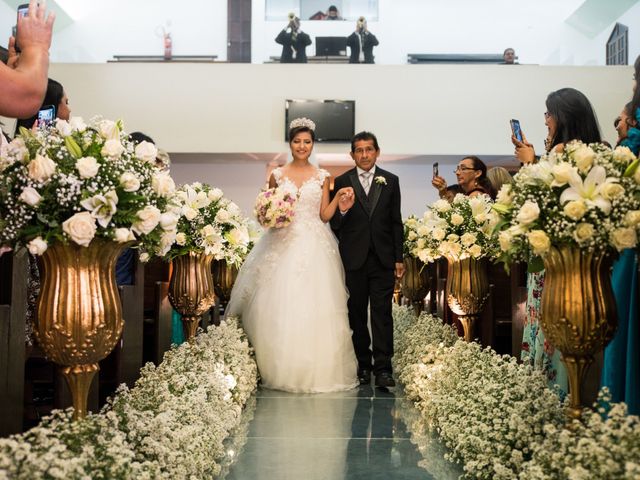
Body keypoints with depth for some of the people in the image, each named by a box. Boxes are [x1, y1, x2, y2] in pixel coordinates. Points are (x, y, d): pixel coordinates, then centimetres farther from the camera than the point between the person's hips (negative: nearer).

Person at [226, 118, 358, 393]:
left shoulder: (322, 177, 8)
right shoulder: (277, 175, 8)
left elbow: (325, 215, 6)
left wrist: (339, 198, -9)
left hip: (314, 247, 0)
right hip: (283, 246, 0)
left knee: (315, 308, -4)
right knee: (280, 309, -4)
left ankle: (317, 370, 7)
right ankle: (282, 370, 7)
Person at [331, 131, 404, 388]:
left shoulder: (390, 181, 7)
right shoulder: (342, 182, 2)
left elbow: (396, 222, 8)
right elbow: (335, 225, 2)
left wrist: (398, 258, 5)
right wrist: (342, 212, -20)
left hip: (383, 258, 0)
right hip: (354, 259, 0)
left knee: (382, 313, -5)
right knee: (357, 314, 9)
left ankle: (383, 367, -3)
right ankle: (363, 365, 20)